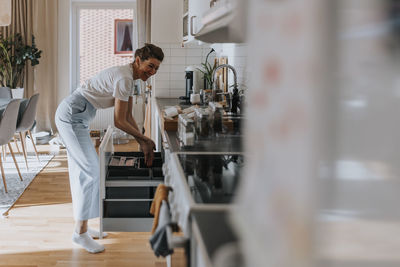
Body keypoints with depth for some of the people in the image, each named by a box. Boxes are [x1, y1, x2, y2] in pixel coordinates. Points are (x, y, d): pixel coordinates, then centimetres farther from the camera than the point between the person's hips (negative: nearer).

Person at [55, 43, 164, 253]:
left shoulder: (129, 78, 11)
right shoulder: (124, 79, -20)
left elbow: (128, 116, 16)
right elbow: (119, 121, -17)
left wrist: (144, 144, 12)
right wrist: (144, 139, -4)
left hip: (75, 116, 11)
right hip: (72, 116, -11)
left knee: (82, 170, 14)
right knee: (90, 171, -11)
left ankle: (81, 227, 24)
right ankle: (80, 233, -4)